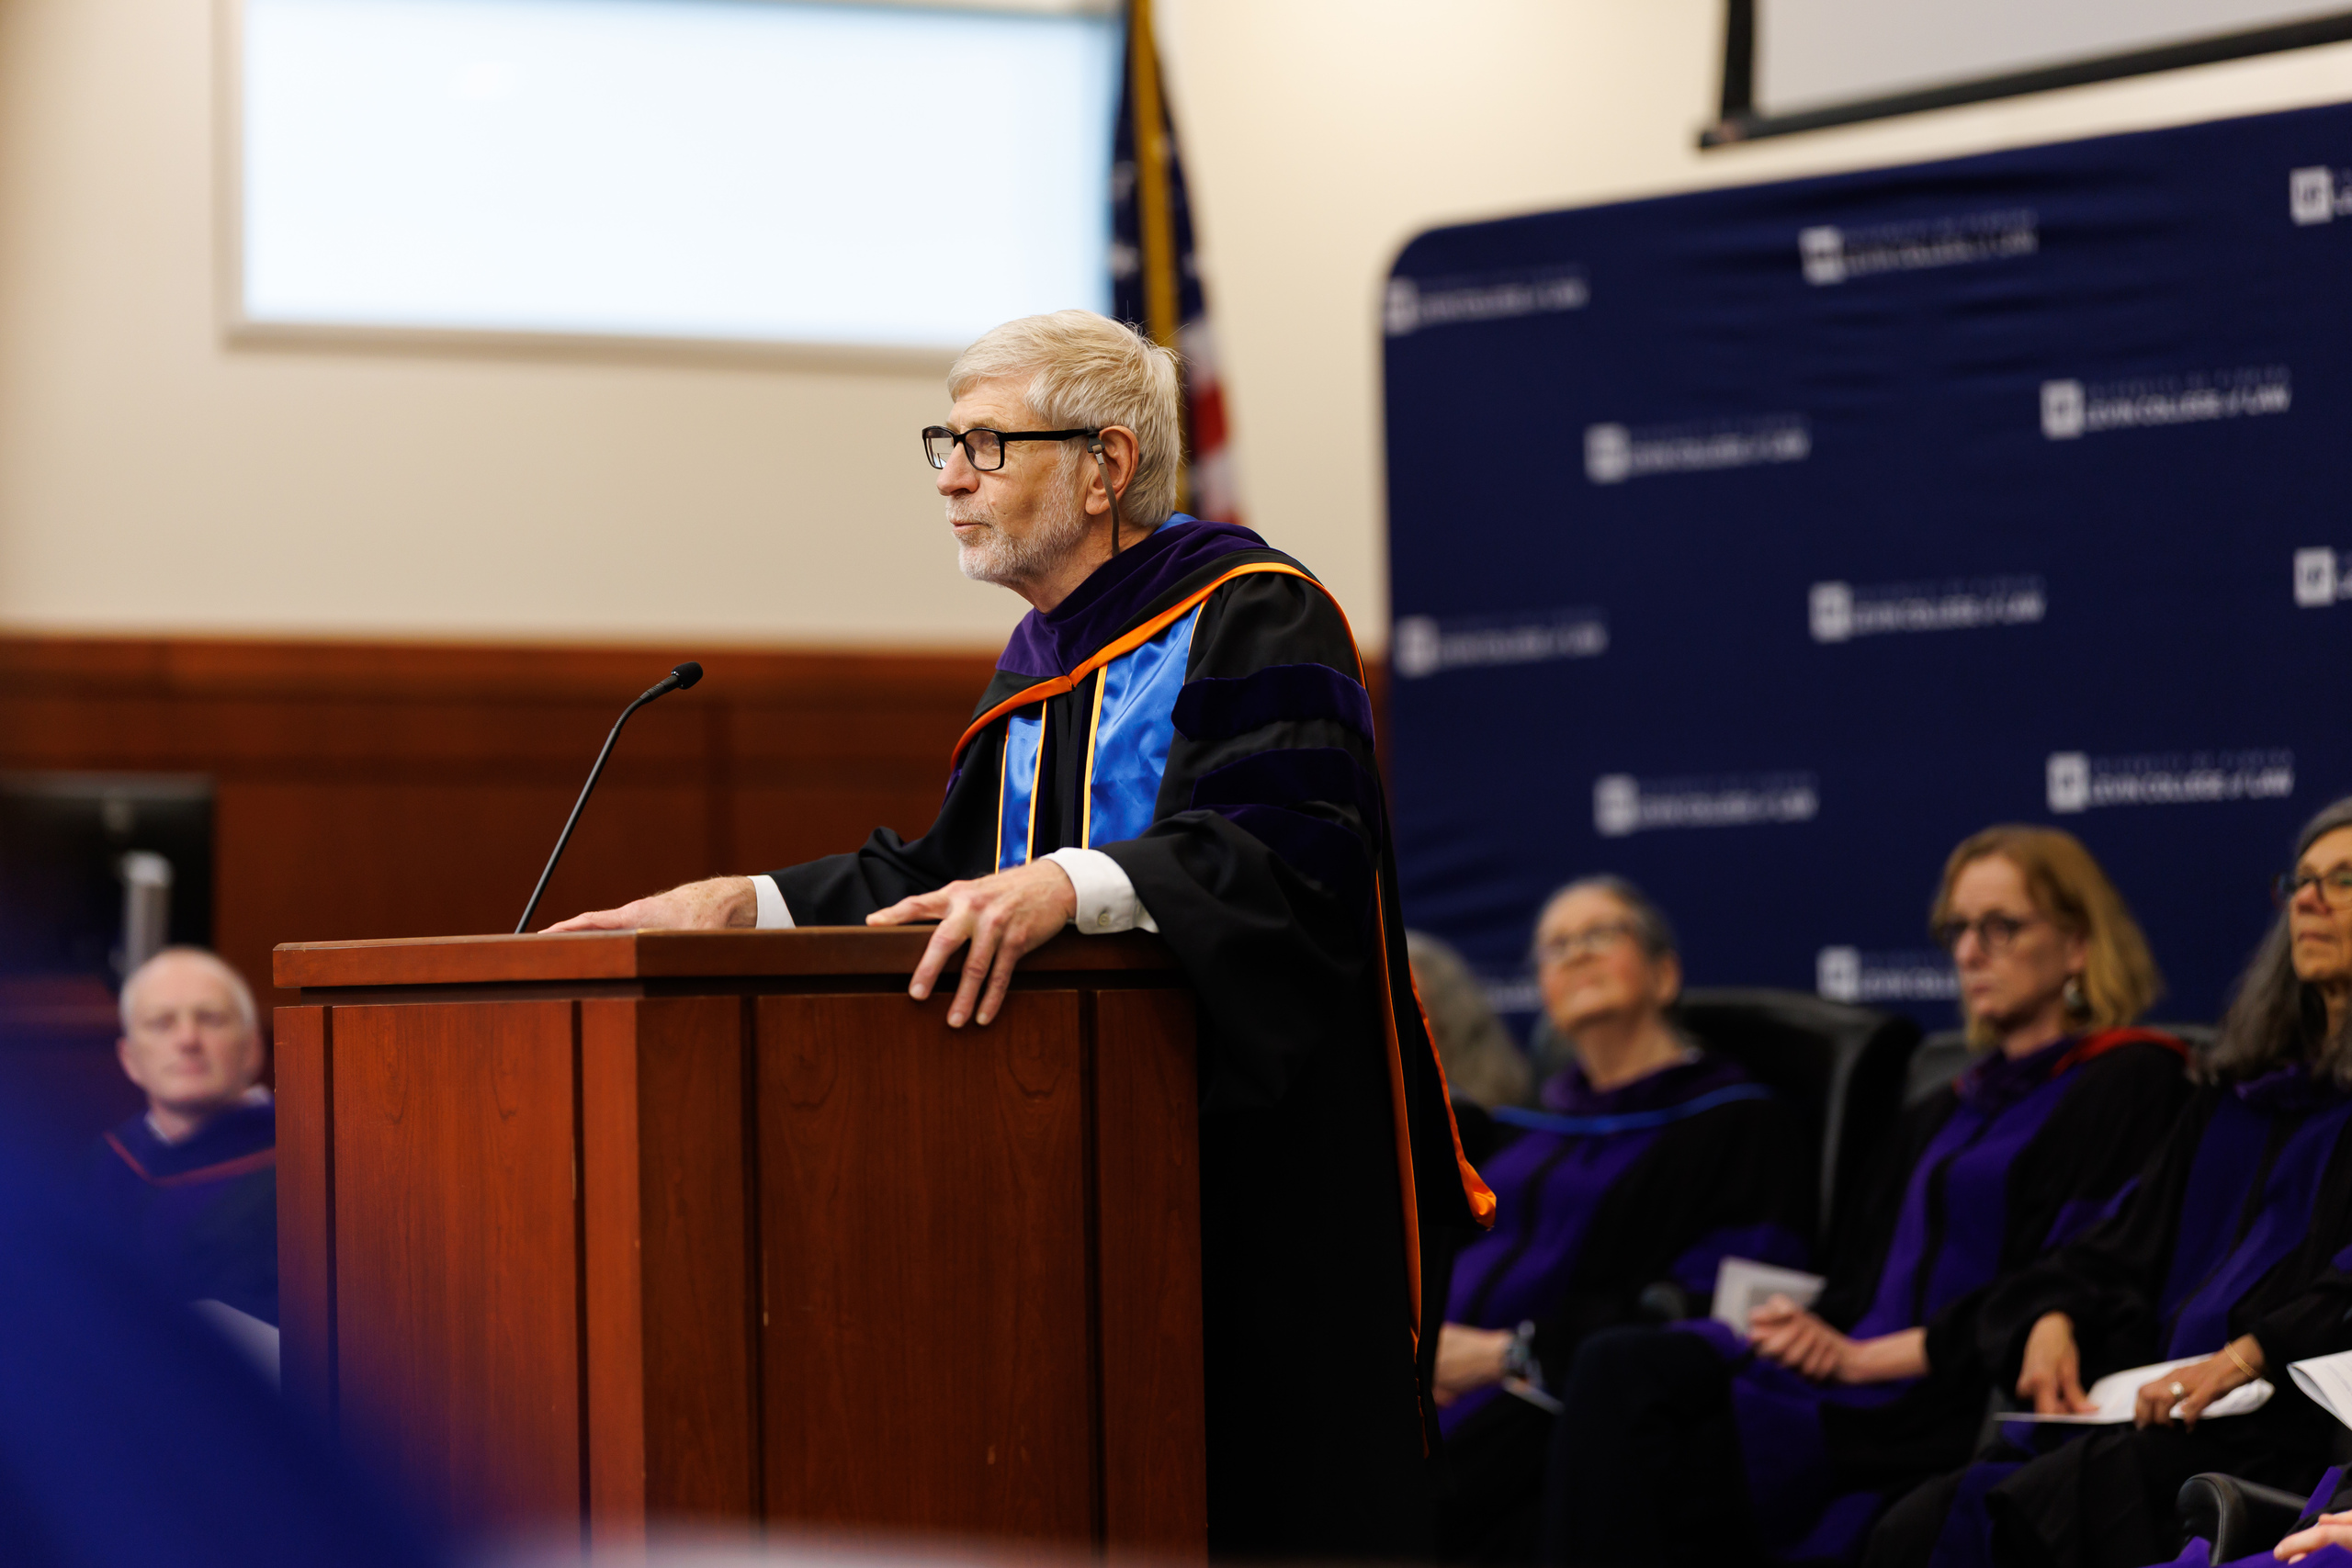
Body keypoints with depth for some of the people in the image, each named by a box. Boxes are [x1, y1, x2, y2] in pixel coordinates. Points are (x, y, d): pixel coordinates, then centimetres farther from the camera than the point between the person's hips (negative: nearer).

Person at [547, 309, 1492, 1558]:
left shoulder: (1253, 619, -9)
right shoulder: (1039, 664, 17)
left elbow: (1274, 848, -24)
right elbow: (940, 877, 16)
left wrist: (1069, 886, -39)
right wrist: (744, 905, 3)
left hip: (1269, 1188, -8)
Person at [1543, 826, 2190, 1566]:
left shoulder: (2130, 1083, 2)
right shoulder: (1941, 1116, 28)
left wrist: (1867, 1357, -14)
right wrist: (1805, 1329, -5)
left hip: (1963, 1403, -8)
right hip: (1864, 1369, 8)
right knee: (1620, 1367, -21)